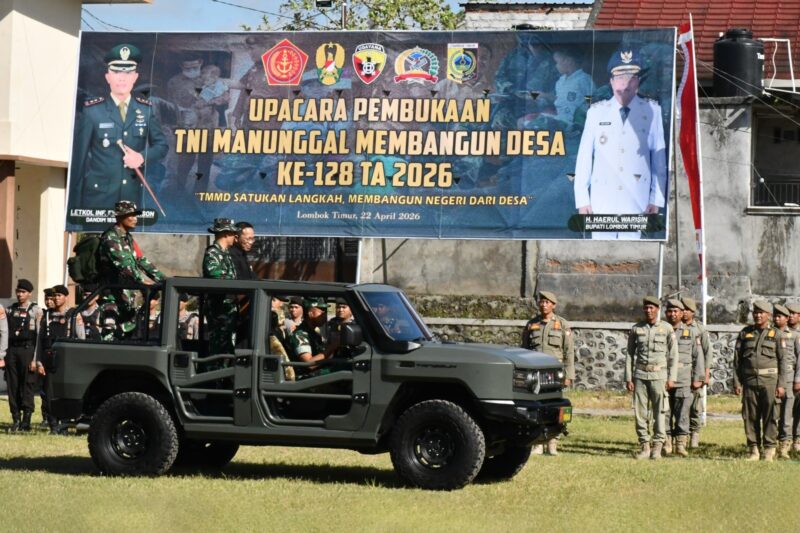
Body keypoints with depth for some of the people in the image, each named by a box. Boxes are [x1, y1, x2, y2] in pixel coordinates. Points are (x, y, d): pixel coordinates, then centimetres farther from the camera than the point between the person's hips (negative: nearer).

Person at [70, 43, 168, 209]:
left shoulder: (146, 109, 5)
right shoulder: (92, 110, -4)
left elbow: (162, 145, 11)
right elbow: (79, 155, -2)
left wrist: (142, 157, -11)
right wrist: (77, 199, -2)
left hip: (133, 195, 3)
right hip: (99, 195, -3)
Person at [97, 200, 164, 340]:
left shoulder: (128, 238, 17)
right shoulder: (110, 238, -12)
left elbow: (142, 260, 15)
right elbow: (123, 263, -24)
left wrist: (162, 279, 5)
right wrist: (142, 279, -34)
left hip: (127, 295, 9)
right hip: (113, 295, -9)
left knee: (129, 332, 8)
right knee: (110, 334, -13)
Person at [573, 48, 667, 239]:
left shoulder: (652, 111, 2)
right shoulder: (596, 112, 3)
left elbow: (659, 157, 4)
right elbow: (584, 157, 5)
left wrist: (657, 199, 2)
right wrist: (582, 199, 3)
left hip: (636, 203, -1)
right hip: (601, 202, 1)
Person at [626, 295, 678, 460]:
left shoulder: (666, 328, 2)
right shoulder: (636, 329, 7)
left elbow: (673, 355, 3)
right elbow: (630, 354, 9)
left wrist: (671, 378, -4)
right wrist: (628, 378, 3)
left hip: (659, 375, -2)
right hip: (640, 374, 2)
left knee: (659, 412, -4)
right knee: (640, 412, 0)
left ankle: (657, 447, 2)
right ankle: (644, 446, 8)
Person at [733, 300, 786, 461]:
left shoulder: (776, 334, 5)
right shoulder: (745, 333, 10)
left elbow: (782, 360, 3)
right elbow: (737, 359, 10)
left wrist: (781, 384, -5)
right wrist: (736, 382, 4)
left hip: (769, 381, -2)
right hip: (749, 380, 2)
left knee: (769, 416, -4)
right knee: (750, 416, 2)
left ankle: (769, 451, 1)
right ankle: (753, 450, 8)